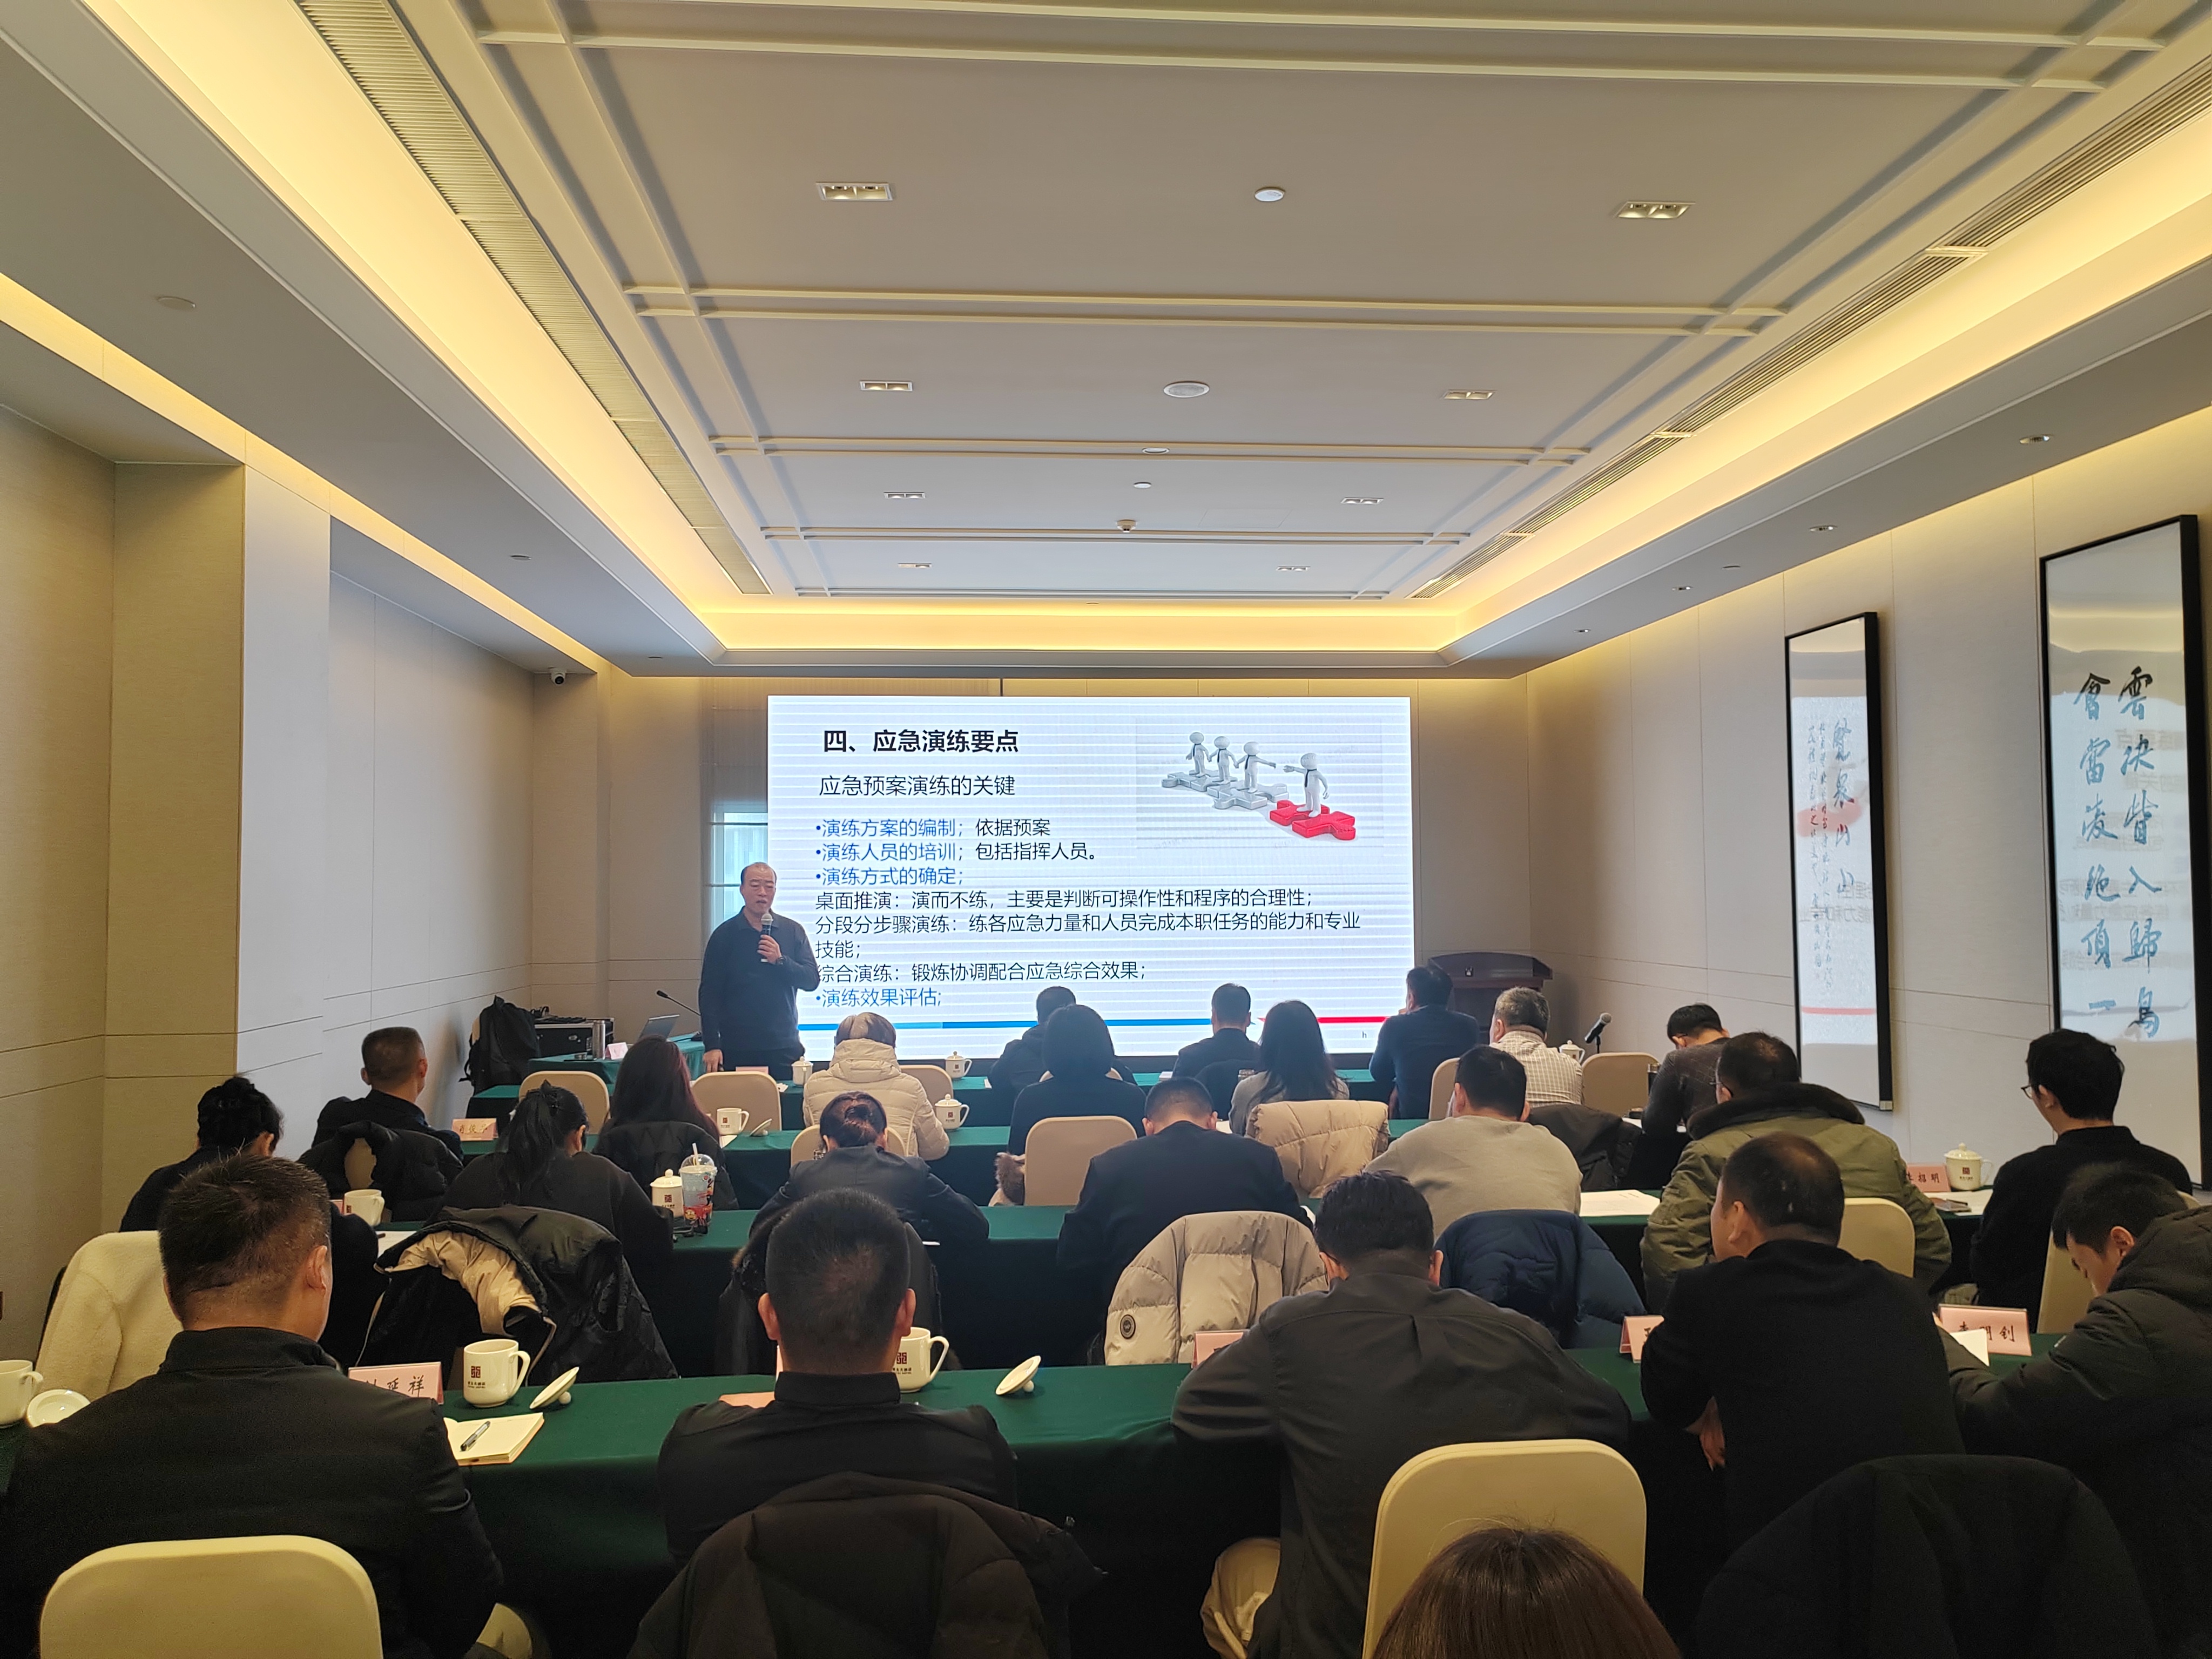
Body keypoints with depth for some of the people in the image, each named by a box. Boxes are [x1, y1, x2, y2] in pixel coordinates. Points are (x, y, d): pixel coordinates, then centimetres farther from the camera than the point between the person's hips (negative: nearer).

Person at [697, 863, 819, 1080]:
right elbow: (709, 992, 0)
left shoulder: (793, 931, 6)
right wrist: (712, 1045, -8)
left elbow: (812, 980, 2)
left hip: (784, 1048, 1)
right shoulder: (724, 935, 2)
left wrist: (780, 961, -14)